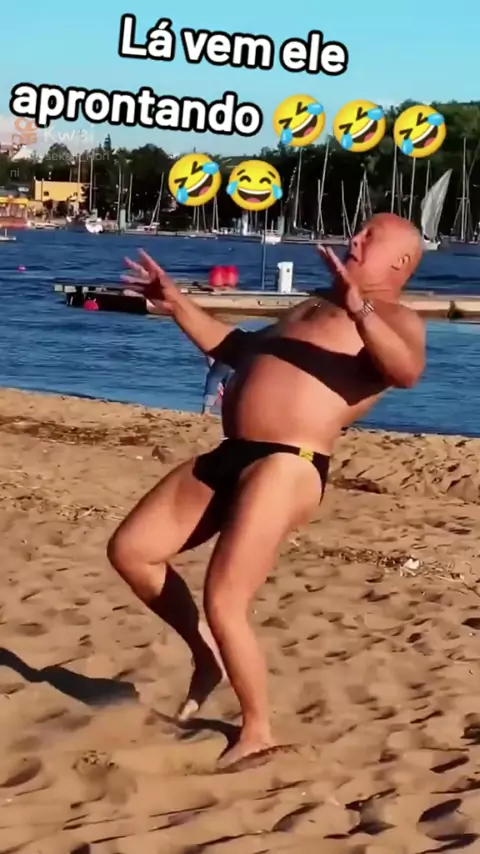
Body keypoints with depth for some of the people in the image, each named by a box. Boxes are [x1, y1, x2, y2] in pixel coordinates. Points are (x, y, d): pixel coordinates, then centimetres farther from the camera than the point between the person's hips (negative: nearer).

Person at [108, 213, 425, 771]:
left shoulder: (394, 320, -2)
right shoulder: (312, 307, 27)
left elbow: (407, 371, -27)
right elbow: (237, 349, 37)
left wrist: (359, 310, -41)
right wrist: (177, 304, 32)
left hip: (287, 467, -9)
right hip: (231, 456, 9)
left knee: (222, 603, -13)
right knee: (130, 550, 8)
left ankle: (257, 731, 7)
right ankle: (207, 652, 23)